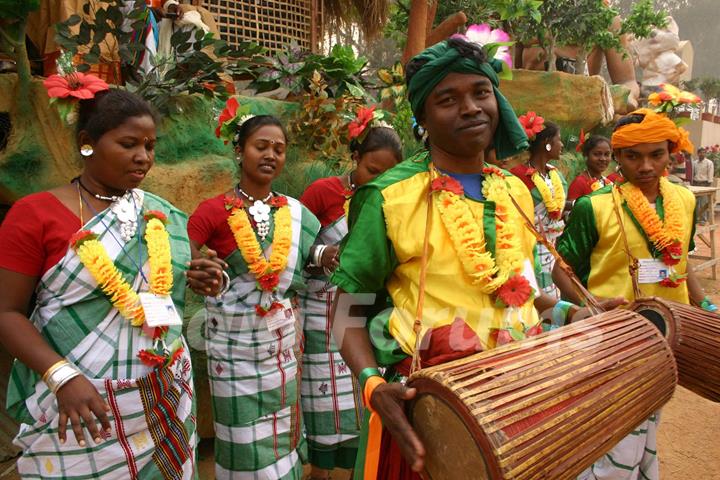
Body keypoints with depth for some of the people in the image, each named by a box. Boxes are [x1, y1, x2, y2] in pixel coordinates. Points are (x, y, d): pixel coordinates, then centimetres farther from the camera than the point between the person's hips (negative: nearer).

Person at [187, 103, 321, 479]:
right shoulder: (213, 211, -11)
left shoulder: (295, 212, 3)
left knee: (284, 424, 16)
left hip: (284, 337, 4)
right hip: (235, 339, -4)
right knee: (245, 432, 8)